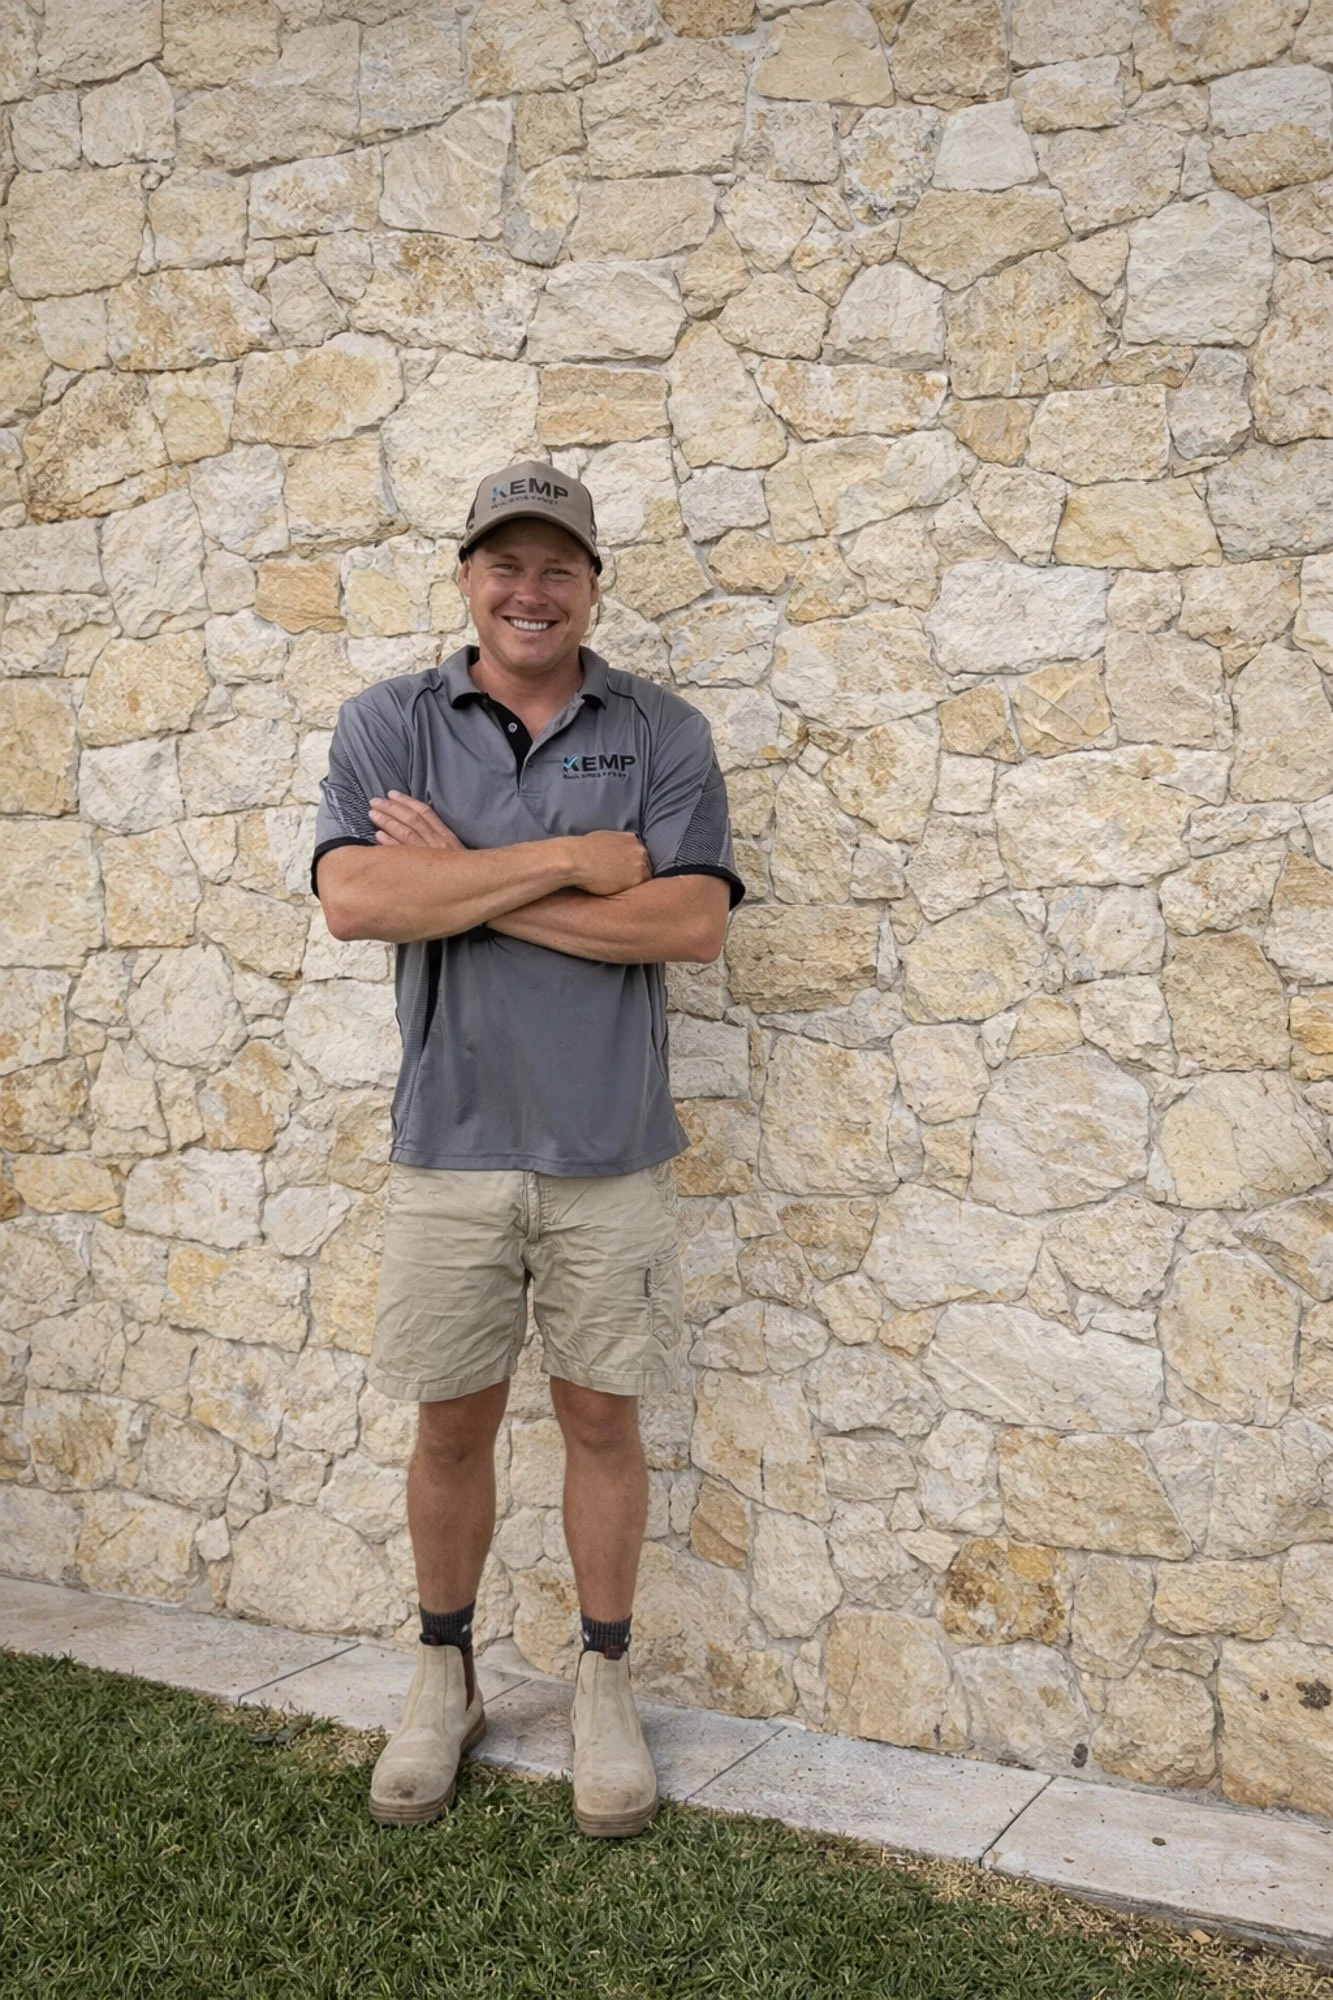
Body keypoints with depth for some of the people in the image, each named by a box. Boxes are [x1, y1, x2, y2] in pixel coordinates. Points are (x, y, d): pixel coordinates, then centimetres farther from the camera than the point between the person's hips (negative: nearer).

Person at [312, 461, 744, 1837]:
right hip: (449, 1144, 1)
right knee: (452, 1419, 12)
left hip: (610, 1149, 0)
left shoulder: (662, 733, 1)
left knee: (600, 1416, 10)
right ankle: (444, 1674, 33)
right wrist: (566, 861, -17)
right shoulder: (389, 723, 2)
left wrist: (470, 881, -14)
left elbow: (692, 922, -13)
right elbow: (353, 900, -15)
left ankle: (604, 1683, 29)